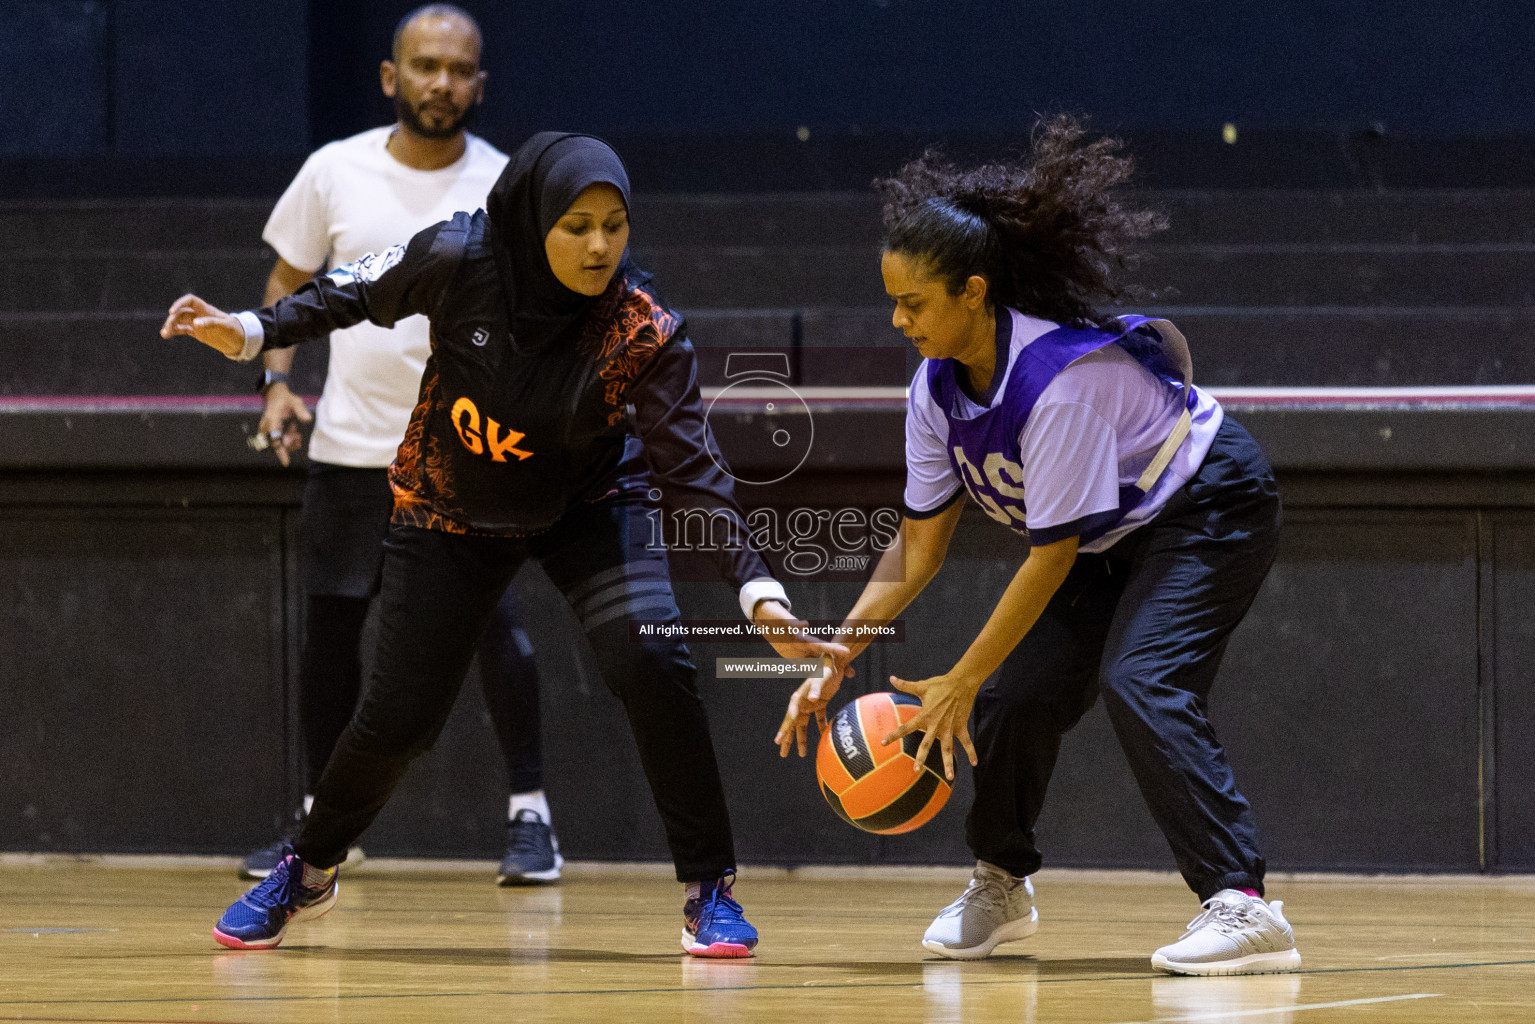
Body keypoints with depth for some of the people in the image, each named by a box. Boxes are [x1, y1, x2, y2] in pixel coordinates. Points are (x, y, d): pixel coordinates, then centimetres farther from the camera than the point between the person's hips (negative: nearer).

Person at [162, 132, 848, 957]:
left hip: (588, 506, -1)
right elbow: (357, 294, -7)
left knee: (651, 662, -25)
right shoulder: (460, 262, -28)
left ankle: (709, 891, -11)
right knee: (397, 717, 1)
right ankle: (307, 872, 30)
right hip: (452, 511, 1)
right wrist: (253, 332, -17)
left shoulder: (646, 332, -29)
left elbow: (690, 470, -30)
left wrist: (758, 593, -40)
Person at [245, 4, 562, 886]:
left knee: (493, 616, -10)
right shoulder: (335, 173, -1)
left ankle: (531, 812, -1)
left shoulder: (506, 187, -5)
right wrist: (278, 381, -2)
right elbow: (289, 283, 10)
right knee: (330, 623, 6)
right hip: (350, 442, 2)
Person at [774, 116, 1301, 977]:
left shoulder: (1059, 379, -35)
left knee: (1140, 682, -28)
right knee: (1015, 694, -2)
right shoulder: (939, 388, -10)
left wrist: (961, 682, -26)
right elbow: (919, 547, -1)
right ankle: (1002, 886, 25)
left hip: (1208, 507, -8)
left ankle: (1244, 906, -31)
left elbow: (1052, 557, -30)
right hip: (1114, 538, 8)